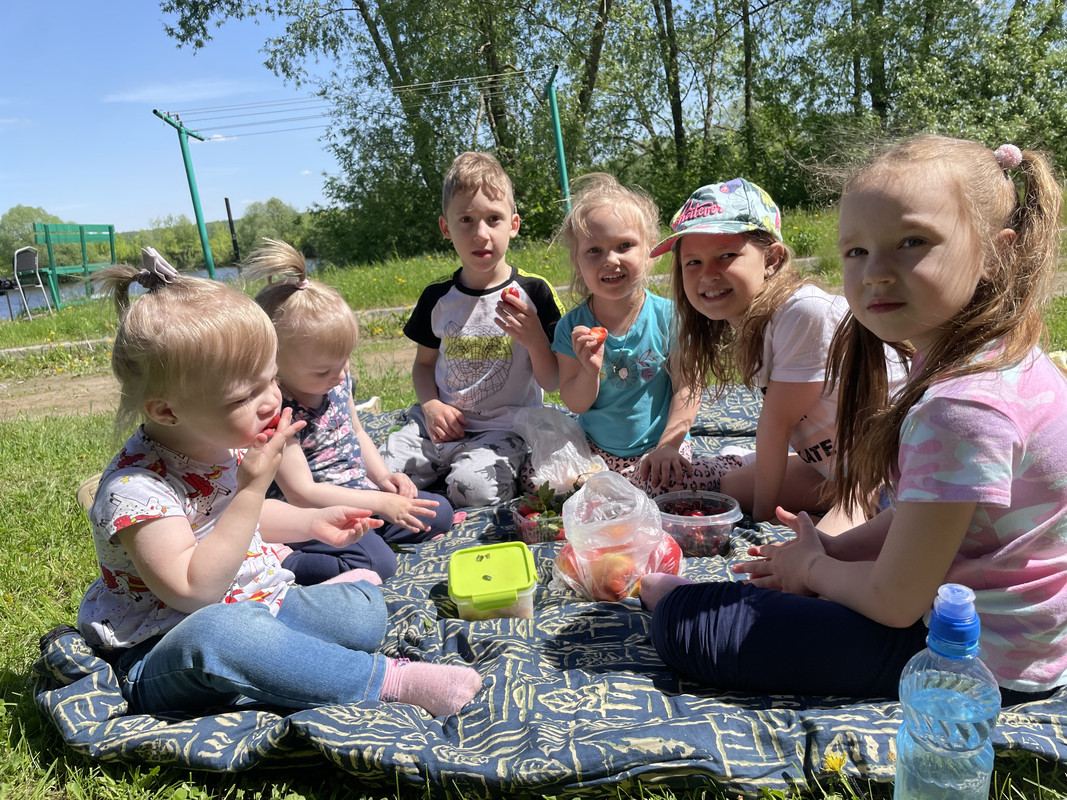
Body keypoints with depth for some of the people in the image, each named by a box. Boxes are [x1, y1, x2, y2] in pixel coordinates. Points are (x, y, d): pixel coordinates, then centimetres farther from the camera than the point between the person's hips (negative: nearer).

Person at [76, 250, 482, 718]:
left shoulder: (224, 444, 0)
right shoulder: (136, 486, -24)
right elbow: (193, 592, -29)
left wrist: (312, 522, 6)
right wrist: (253, 487, -32)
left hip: (257, 606, 7)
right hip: (162, 658, -6)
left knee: (363, 609, -12)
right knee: (216, 631, -42)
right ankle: (390, 679, -31)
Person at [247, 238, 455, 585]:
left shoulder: (338, 381, -1)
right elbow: (302, 493, -25)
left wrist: (383, 476, 0)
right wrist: (380, 503, -24)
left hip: (359, 496, 8)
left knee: (439, 513, 7)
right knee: (377, 562, -28)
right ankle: (281, 563, -15)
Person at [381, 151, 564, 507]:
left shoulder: (533, 293, -5)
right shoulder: (437, 298, 5)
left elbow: (551, 382, -2)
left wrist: (534, 339, -21)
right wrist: (431, 405, -4)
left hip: (502, 428, -3)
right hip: (442, 423, 3)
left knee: (473, 487, -29)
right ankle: (440, 466, 10)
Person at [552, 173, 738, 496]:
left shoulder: (667, 316, -8)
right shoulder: (572, 327, -4)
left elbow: (688, 388, -8)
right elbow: (576, 404, -3)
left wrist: (668, 445, -19)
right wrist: (590, 370, -24)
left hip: (656, 448, -2)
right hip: (595, 451, 3)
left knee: (669, 482, -34)